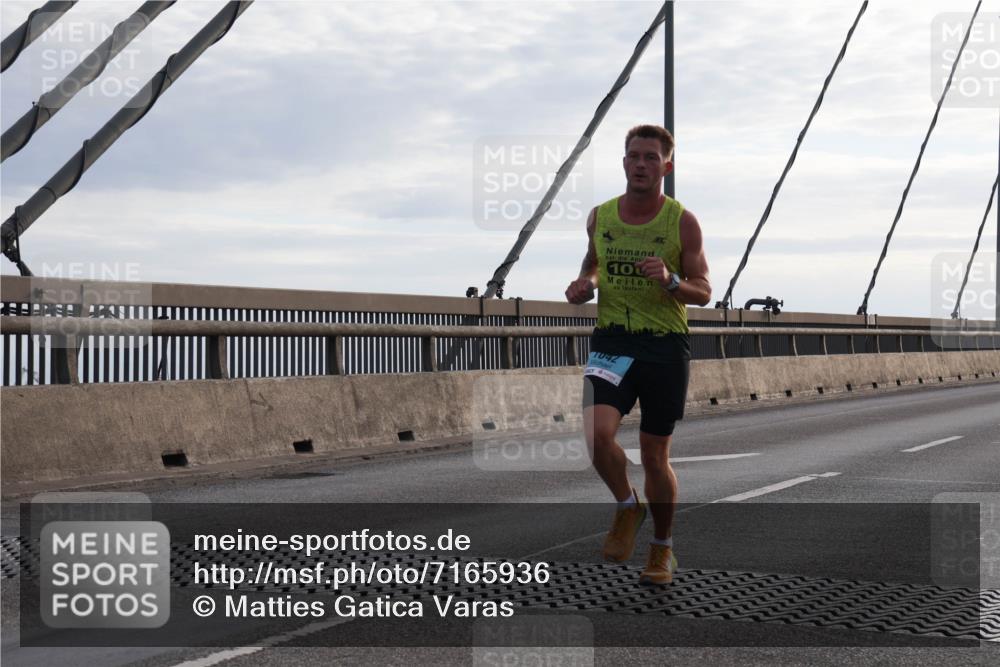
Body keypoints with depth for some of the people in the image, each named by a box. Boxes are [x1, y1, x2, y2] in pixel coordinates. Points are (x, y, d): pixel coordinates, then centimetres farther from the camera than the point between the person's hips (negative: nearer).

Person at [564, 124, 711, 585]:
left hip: (665, 344, -2)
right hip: (612, 340, 2)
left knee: (654, 456, 5)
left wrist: (670, 281, -23)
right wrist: (585, 283, 2)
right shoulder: (600, 217, 4)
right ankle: (628, 507, 8)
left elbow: (703, 291, -2)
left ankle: (662, 550, 27)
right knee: (596, 431, -22)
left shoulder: (682, 222, -4)